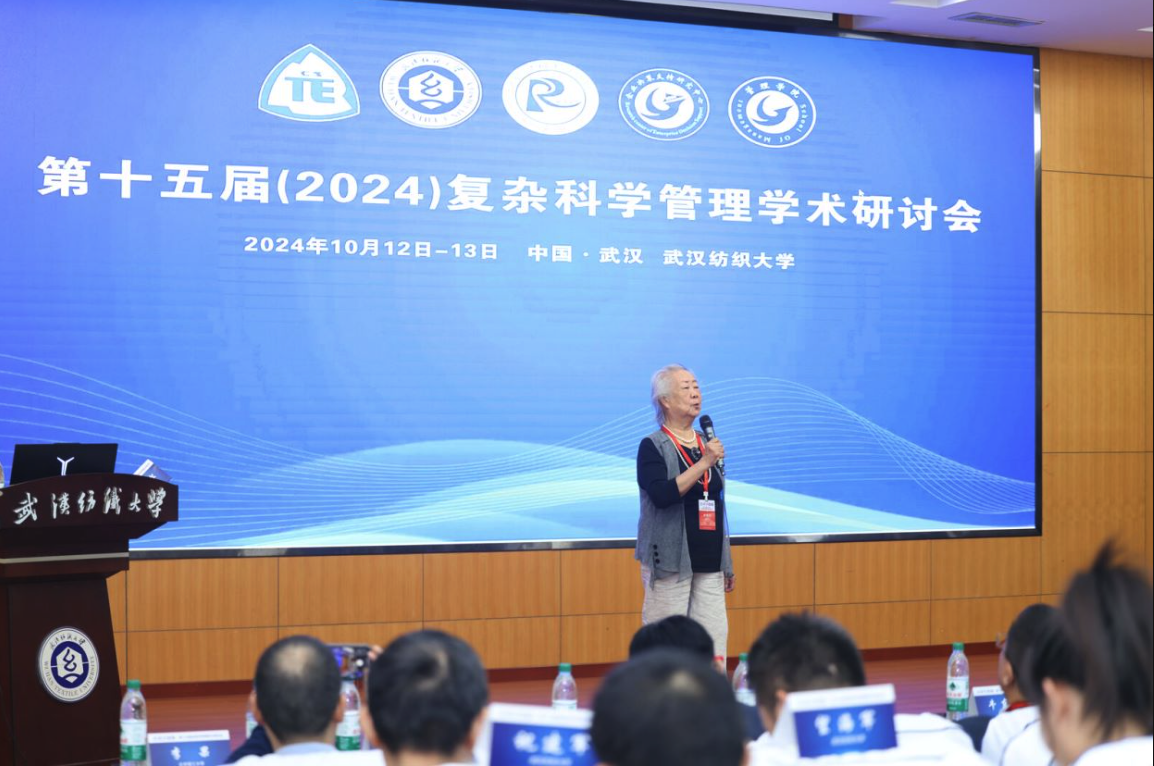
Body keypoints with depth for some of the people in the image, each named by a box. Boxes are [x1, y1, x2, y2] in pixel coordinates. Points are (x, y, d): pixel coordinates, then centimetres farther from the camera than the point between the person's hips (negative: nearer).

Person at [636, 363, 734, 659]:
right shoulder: (653, 446, -3)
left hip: (708, 562, 6)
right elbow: (662, 495, -20)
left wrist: (727, 563, 22)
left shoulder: (708, 445, 15)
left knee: (714, 639, 1)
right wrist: (703, 464, -21)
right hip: (669, 563, -6)